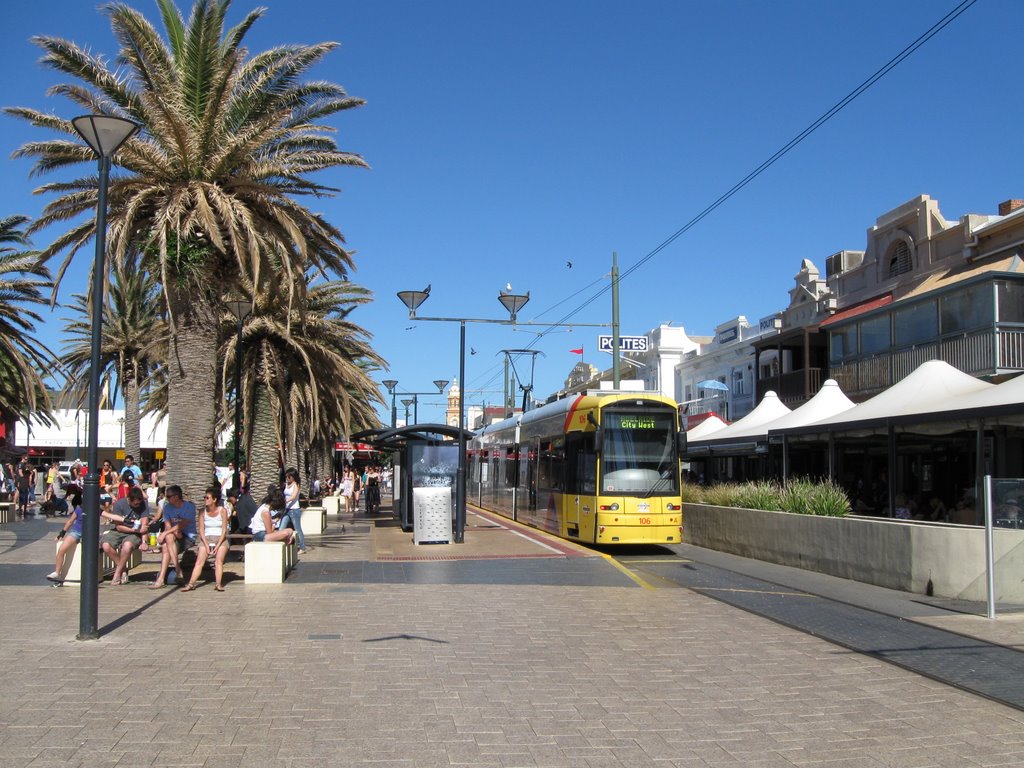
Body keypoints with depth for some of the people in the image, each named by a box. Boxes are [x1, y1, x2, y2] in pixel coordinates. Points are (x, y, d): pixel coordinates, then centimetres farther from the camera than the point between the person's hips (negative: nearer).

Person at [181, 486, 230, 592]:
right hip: (206, 538, 2)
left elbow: (224, 530, -6)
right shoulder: (203, 512, 3)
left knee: (219, 561, -18)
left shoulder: (222, 511, -5)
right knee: (199, 561, -10)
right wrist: (206, 544, -10)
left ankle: (218, 584, -21)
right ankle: (191, 584, -13)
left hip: (221, 538, -2)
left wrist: (218, 545, -13)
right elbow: (201, 530, 2)